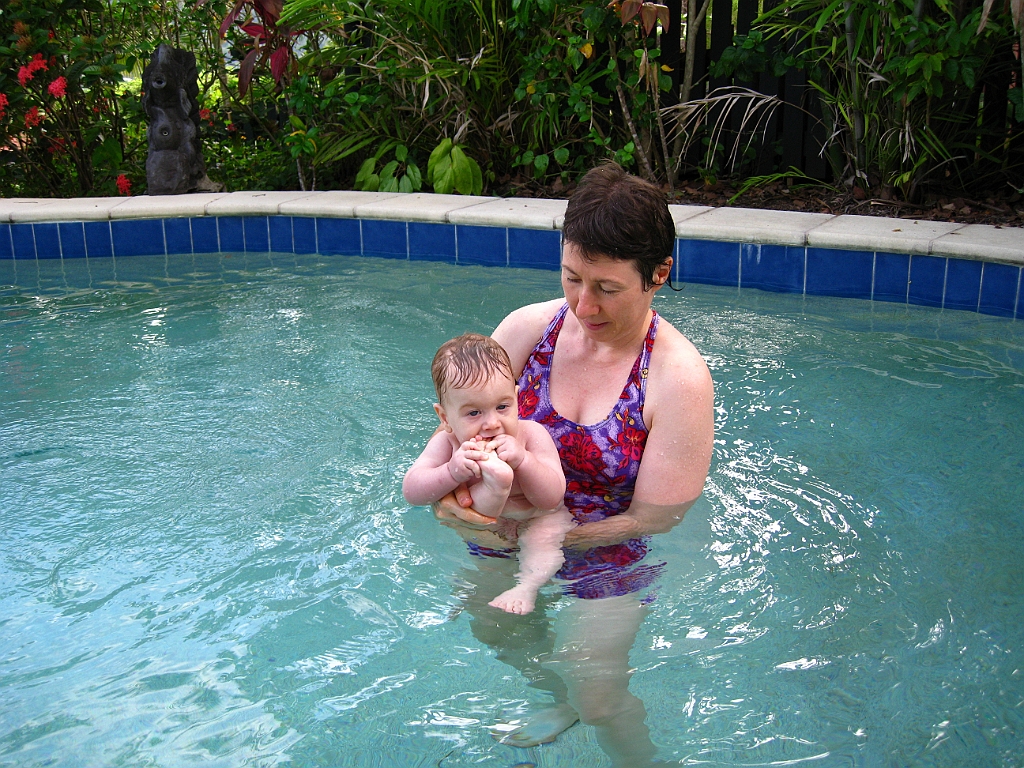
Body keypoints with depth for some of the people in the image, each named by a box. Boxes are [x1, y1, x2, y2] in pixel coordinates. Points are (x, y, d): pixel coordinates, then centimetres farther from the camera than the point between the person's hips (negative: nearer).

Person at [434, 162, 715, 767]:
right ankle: (563, 700, 40)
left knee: (599, 699, -9)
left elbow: (650, 519, -20)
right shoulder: (530, 327, -13)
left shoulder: (680, 378, -24)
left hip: (613, 555, -4)